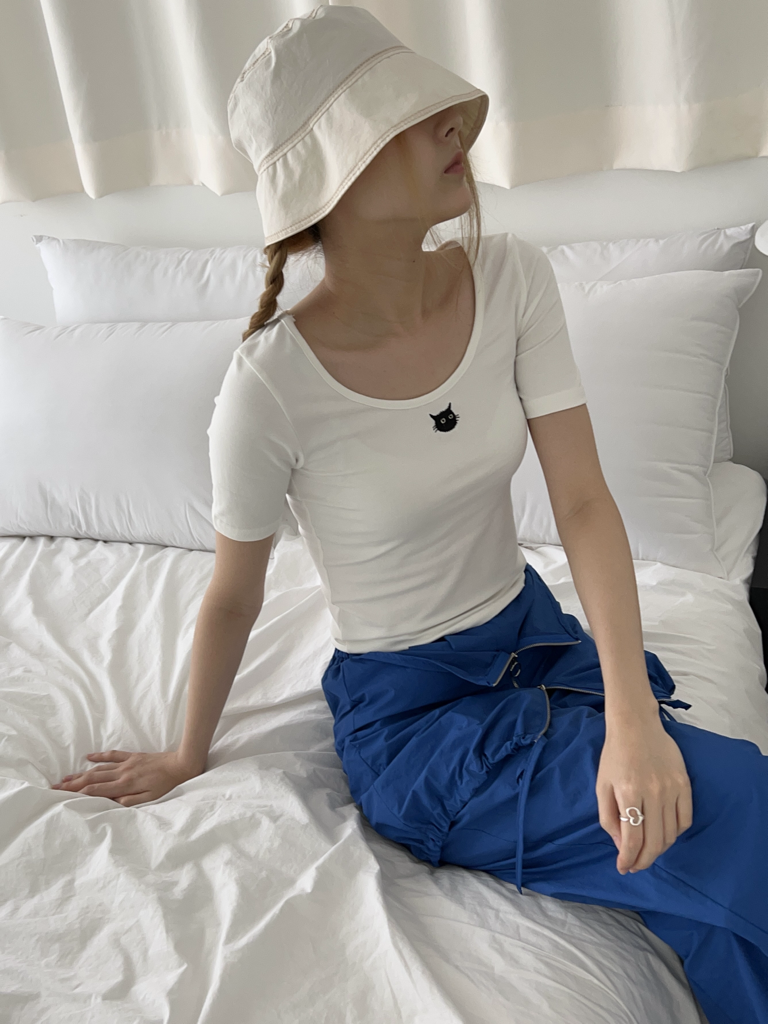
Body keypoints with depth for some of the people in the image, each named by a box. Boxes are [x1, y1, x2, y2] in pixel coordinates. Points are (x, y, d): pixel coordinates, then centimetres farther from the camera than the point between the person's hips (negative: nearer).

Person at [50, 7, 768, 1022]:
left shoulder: (511, 277, -10)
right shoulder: (272, 385, -23)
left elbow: (583, 501, -13)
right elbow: (233, 599, -8)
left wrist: (632, 713, -25)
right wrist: (187, 755, 8)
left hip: (536, 636, 5)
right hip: (410, 712, -4)